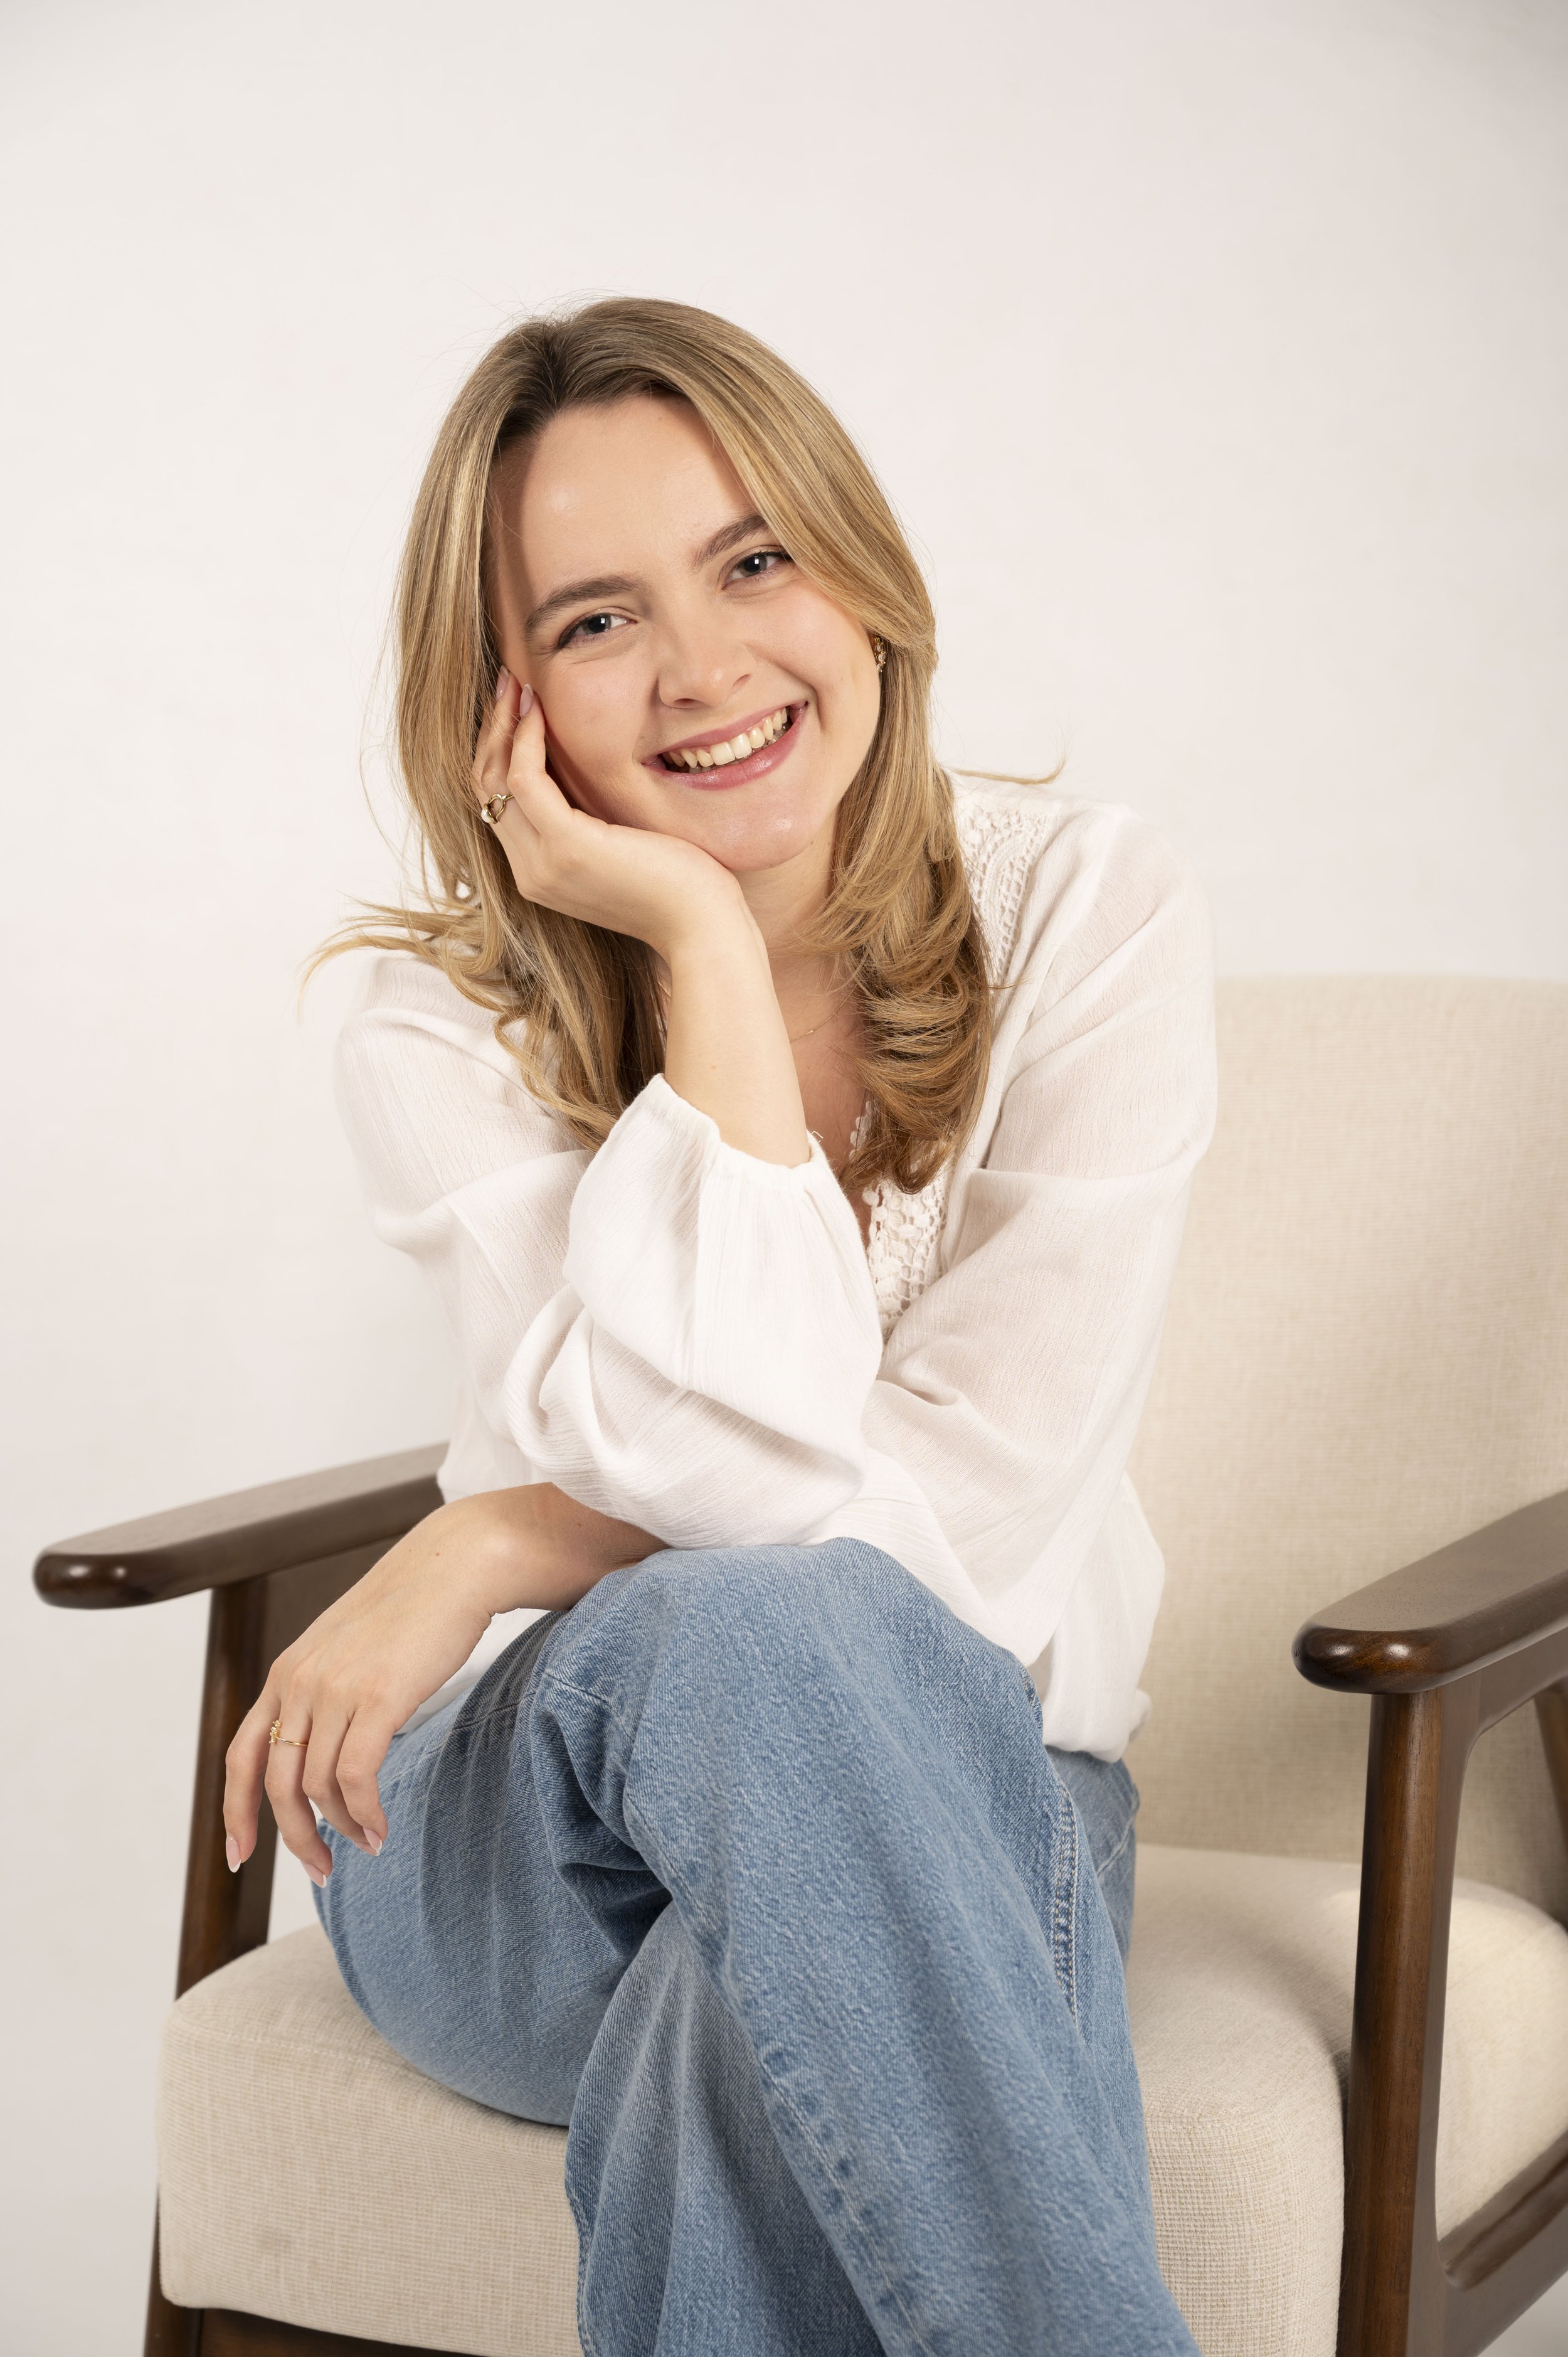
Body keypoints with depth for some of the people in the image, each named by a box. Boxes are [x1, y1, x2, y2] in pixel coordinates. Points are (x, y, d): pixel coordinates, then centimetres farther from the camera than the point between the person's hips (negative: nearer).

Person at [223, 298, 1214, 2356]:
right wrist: (704, 937, -19)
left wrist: (476, 1559, -13)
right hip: (532, 1825, 1)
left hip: (952, 1800, 0)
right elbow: (747, 1478, -23)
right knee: (757, 1634, -35)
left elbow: (966, 1510, -13)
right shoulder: (450, 1023, -6)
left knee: (755, 2024, -36)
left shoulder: (1093, 916, -7)